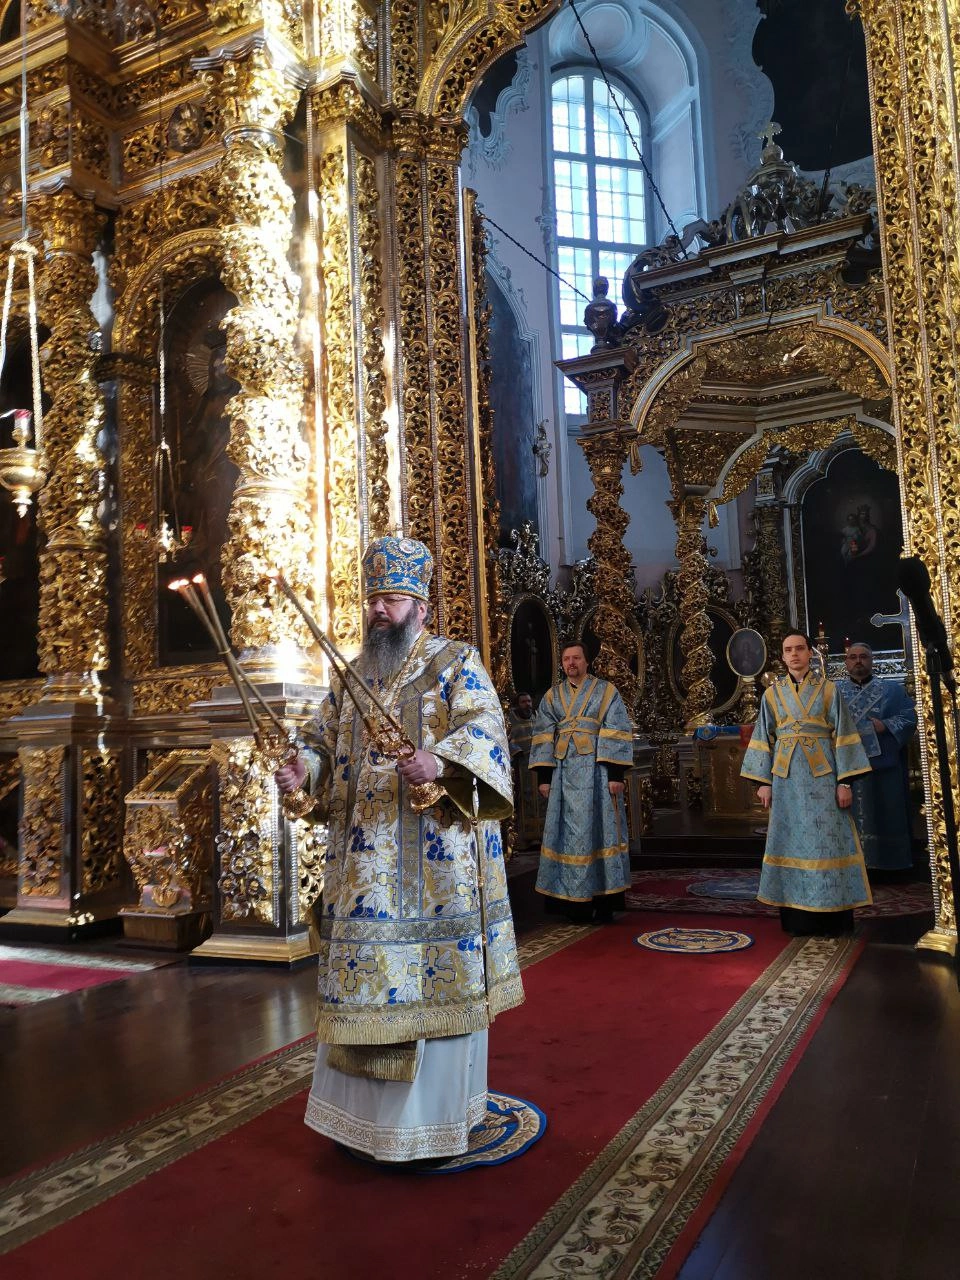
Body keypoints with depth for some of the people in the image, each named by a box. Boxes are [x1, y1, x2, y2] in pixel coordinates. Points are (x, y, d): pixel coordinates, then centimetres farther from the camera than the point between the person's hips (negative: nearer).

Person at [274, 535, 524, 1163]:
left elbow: (485, 728, -14)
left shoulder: (456, 661, -1)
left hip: (435, 854, -5)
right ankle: (368, 1106, 26)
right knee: (364, 970, 9)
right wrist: (304, 770, -4)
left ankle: (439, 1112, 17)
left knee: (436, 974, 0)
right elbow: (327, 744, 18)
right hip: (363, 856, 5)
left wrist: (441, 762, -33)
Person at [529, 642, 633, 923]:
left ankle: (604, 900, 4)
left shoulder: (606, 691, 4)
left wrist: (616, 773, -12)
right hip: (563, 773, 3)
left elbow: (618, 733, -3)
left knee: (598, 830, -2)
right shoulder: (552, 696, 13)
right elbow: (543, 738, 10)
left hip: (596, 771, -3)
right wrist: (544, 776, 1)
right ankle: (576, 900, 8)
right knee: (569, 833, 2)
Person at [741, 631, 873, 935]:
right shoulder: (772, 693, 9)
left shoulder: (828, 689, 4)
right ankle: (797, 917, 10)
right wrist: (764, 781, 2)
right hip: (786, 777, 2)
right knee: (792, 841, 4)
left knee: (827, 840, -2)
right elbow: (764, 739, 9)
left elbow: (842, 737, 0)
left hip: (822, 775, -2)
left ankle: (832, 917, 6)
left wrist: (844, 781, -7)